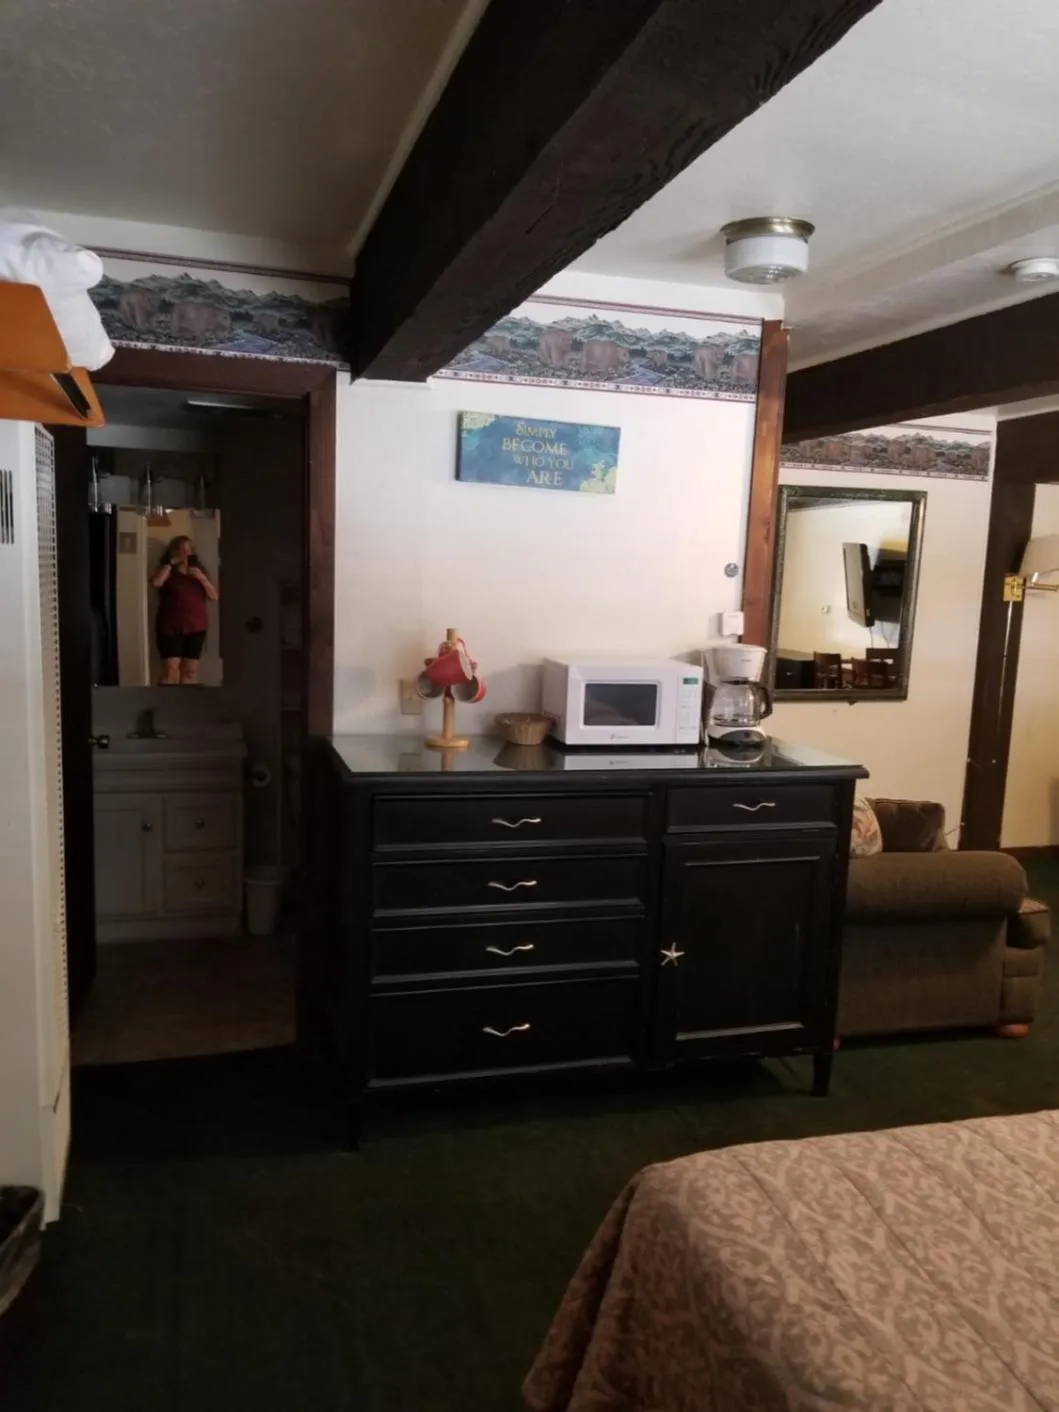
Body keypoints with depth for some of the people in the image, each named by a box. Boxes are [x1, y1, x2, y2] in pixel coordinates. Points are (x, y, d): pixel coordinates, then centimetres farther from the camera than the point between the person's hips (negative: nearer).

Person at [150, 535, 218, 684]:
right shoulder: (167, 571, 5)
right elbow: (155, 582, -19)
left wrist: (202, 578, -9)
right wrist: (171, 562, -12)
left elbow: (214, 597, 5)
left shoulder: (199, 571, 14)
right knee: (170, 669, -13)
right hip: (170, 627, -4)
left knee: (191, 670, 3)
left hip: (196, 627, 4)